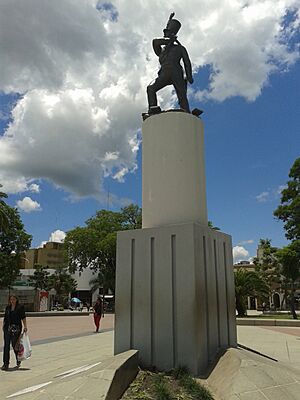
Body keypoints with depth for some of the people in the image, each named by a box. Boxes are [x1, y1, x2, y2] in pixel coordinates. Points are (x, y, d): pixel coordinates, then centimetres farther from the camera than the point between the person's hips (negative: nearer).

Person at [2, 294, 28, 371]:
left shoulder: (20, 307, -3)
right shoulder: (7, 307, 9)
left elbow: (23, 317, -5)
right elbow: (5, 318, 15)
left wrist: (25, 326, -12)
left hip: (16, 328, -4)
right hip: (7, 328, 4)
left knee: (14, 345, 2)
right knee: (6, 345, 1)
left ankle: (18, 360, 26)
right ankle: (5, 364, 8)